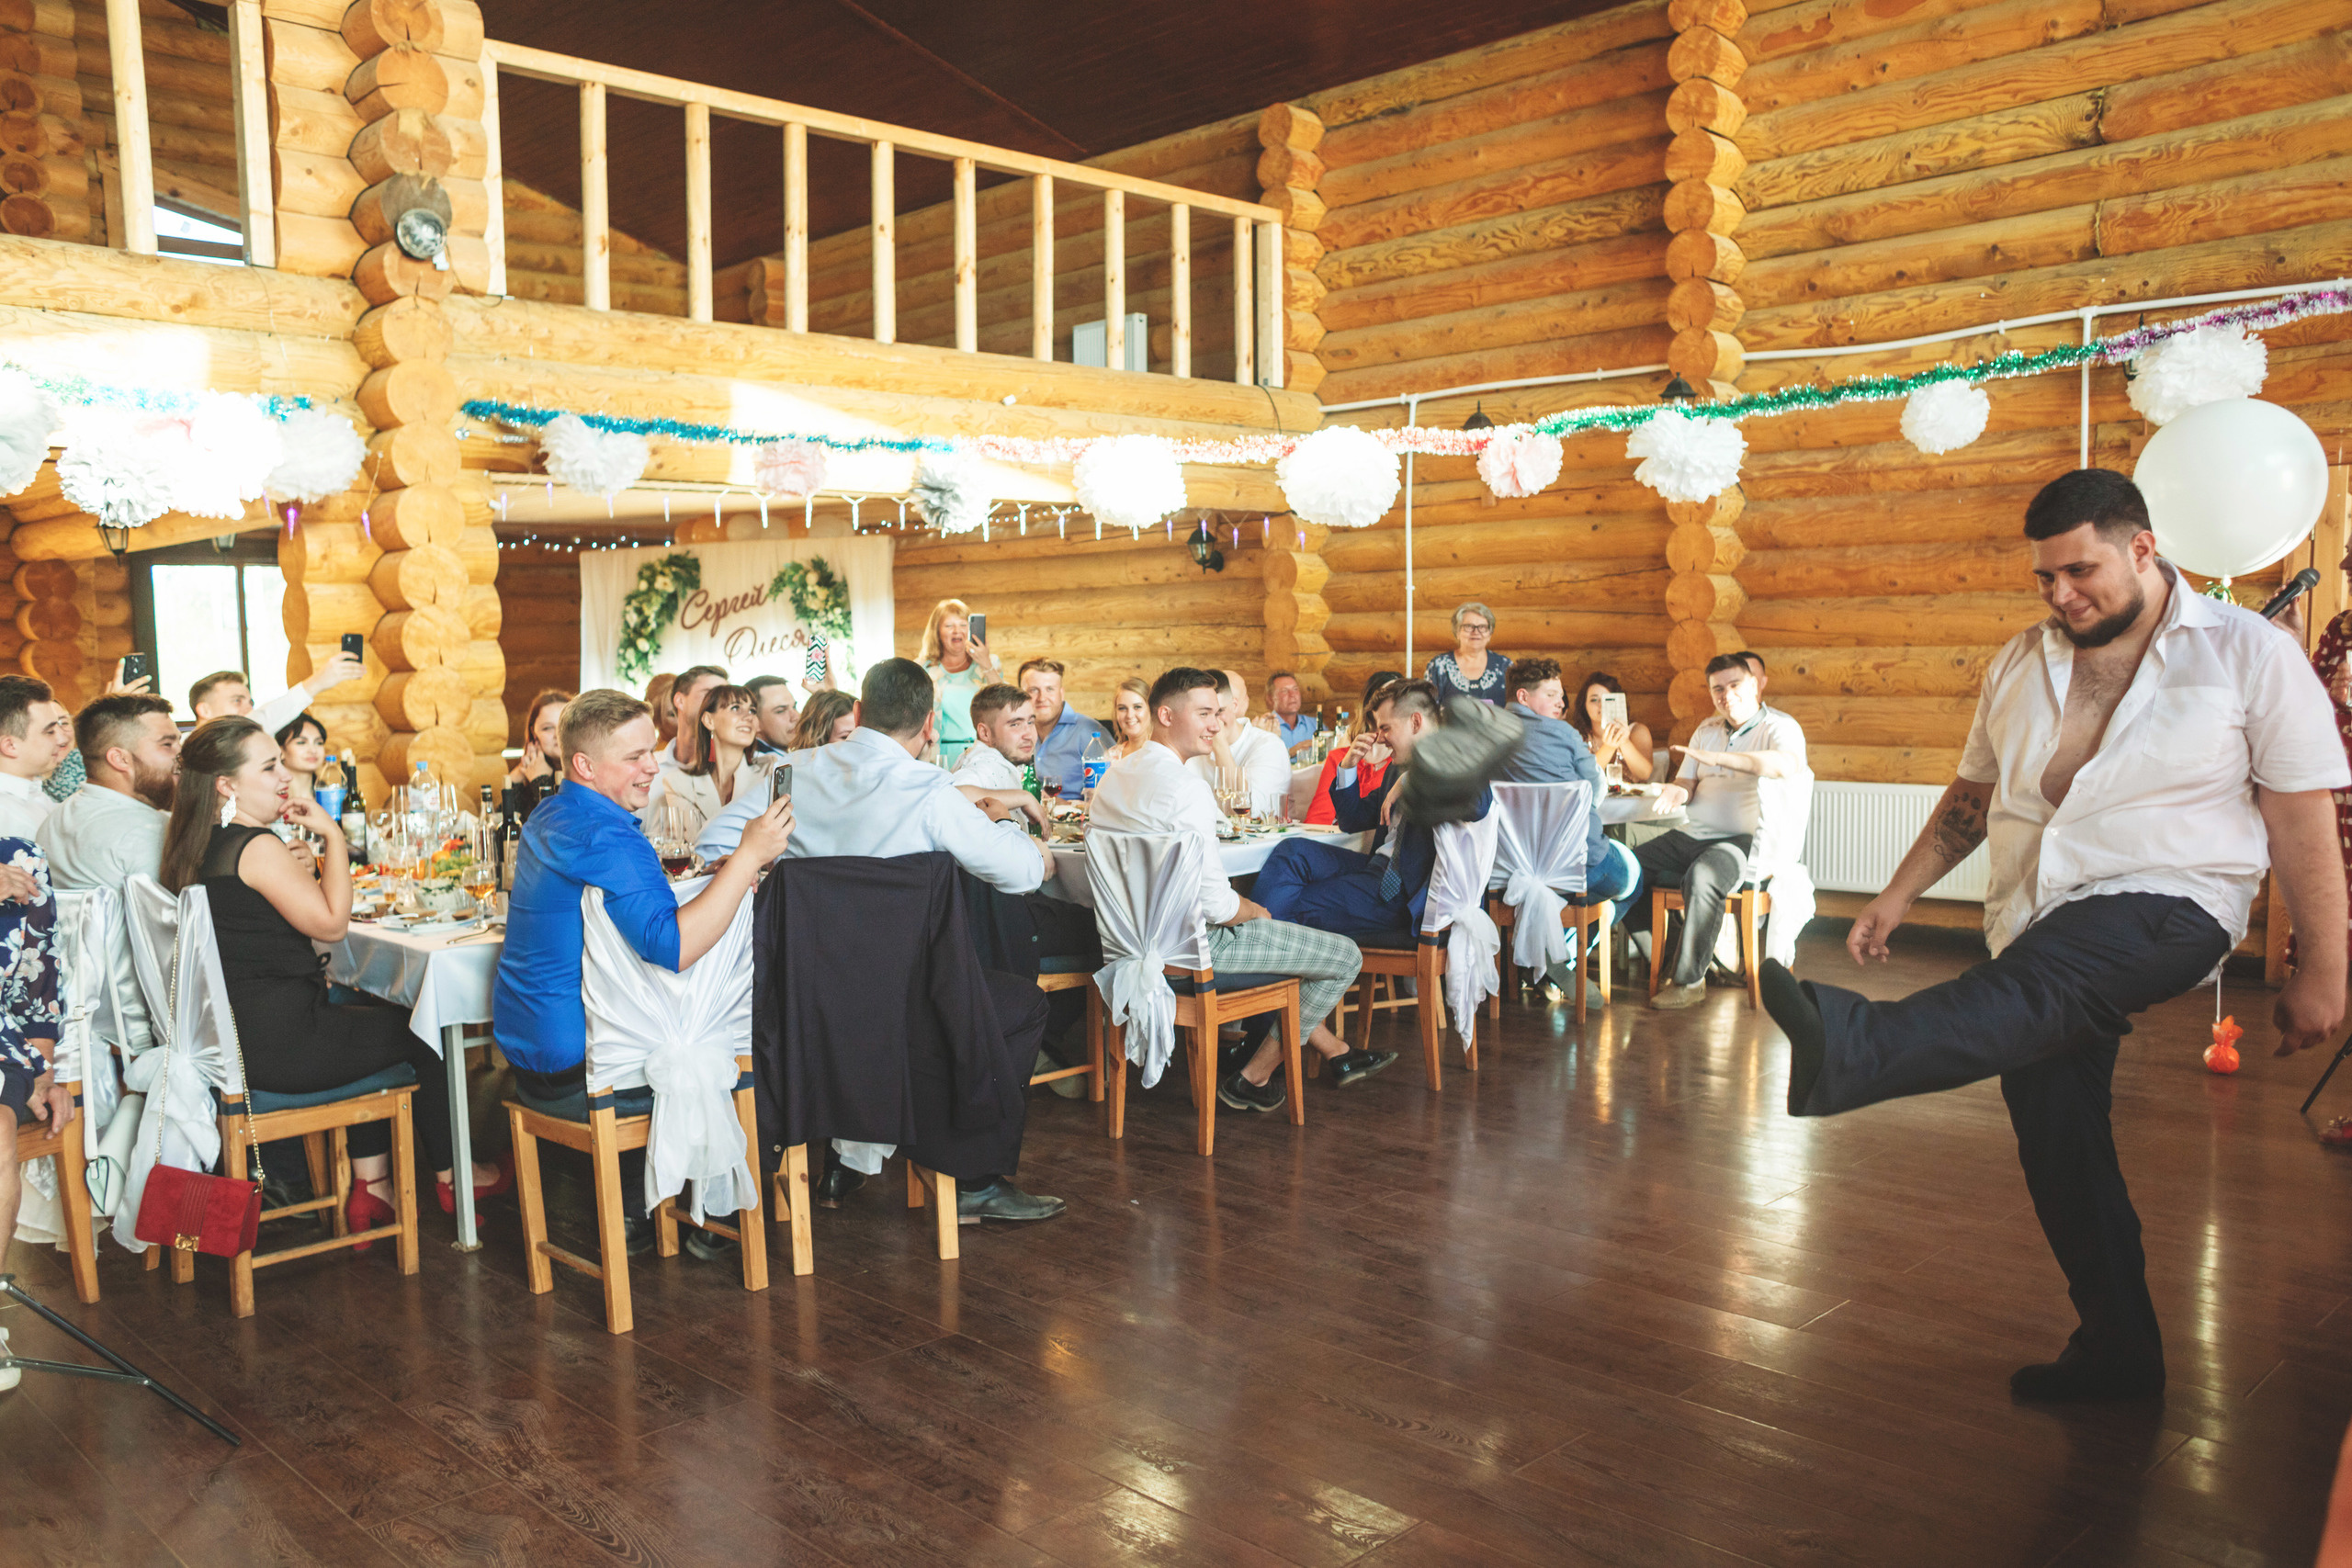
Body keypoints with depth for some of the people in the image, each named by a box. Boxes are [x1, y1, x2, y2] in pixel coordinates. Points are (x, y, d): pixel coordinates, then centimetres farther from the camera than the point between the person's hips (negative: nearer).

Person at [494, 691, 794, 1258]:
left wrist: (722, 876, 4)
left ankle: (630, 1209, 30)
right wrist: (749, 857, -31)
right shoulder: (604, 836, -23)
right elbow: (672, 946, -35)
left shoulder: (548, 818, 10)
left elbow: (638, 906, 19)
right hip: (578, 1073, -10)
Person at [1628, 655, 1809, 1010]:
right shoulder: (1707, 730, 18)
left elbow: (1786, 764, -27)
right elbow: (1688, 782, 17)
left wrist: (1717, 758, -33)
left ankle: (1690, 980, -24)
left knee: (1702, 876, -36)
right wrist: (1676, 791, -10)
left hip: (1748, 841, -7)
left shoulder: (1779, 728, -4)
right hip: (1696, 835, 7)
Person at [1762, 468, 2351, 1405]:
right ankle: (2118, 1353, 17)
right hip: (2040, 933, 6)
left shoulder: (2250, 654, 0)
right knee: (2057, 1138, 3)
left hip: (2167, 906, -5)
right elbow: (1973, 794, 21)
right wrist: (1899, 895, 13)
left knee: (2035, 985, -37)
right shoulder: (2022, 662, 13)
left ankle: (1848, 1051, -61)